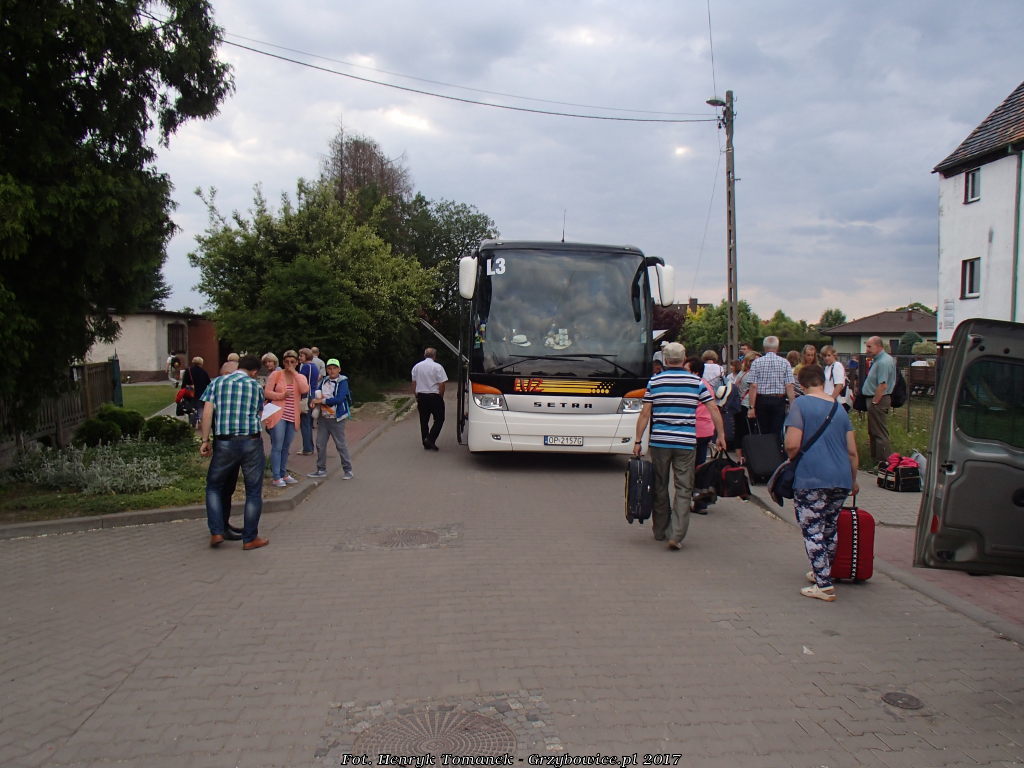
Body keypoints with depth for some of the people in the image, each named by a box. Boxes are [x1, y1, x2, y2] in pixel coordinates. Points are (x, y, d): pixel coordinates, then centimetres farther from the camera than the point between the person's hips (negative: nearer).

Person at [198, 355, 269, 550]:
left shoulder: (217, 383, 7)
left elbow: (207, 412, -3)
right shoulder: (256, 386, 7)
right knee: (253, 491, 8)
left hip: (224, 443, 1)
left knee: (214, 486, 19)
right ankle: (250, 538, 13)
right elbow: (258, 413, 11)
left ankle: (216, 532, 12)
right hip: (251, 442, -1)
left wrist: (205, 440, -3)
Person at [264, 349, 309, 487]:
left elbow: (305, 390, -12)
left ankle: (283, 474, 25)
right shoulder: (276, 374, 0)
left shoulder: (300, 377, 9)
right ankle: (276, 477, -2)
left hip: (292, 417, 4)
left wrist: (294, 373, -11)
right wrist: (281, 395, -17)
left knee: (286, 447, 14)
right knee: (277, 447, -6)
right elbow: (267, 392, -4)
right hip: (278, 415, -4)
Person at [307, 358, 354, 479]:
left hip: (336, 419, -6)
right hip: (323, 418, 6)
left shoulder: (343, 382, -10)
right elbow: (316, 391, 17)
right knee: (320, 444, 9)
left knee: (341, 444, -1)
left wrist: (322, 401, -15)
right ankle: (321, 470, 19)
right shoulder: (324, 381, 9)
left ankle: (348, 470, 8)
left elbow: (339, 399, -20)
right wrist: (317, 397, -7)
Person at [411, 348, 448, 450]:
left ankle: (426, 444, 14)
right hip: (434, 396, -5)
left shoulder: (416, 366, 7)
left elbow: (414, 383, 10)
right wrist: (441, 396, 1)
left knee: (423, 421, 11)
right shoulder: (437, 367, -9)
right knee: (439, 419, 6)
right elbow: (441, 384, -12)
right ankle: (430, 439, -7)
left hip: (421, 396, 5)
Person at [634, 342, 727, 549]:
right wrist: (721, 435, 10)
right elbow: (714, 410, 1)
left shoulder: (654, 381, 2)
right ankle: (676, 535, -8)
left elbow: (645, 414, 0)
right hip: (686, 443, 0)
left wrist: (638, 441, 4)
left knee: (660, 487, 13)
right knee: (684, 489, 2)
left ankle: (661, 531, 24)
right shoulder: (696, 381, 4)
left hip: (659, 442, 1)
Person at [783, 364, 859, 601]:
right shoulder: (839, 408, 14)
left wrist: (790, 459, 7)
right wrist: (853, 480, 26)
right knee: (830, 529, 19)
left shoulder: (801, 404, -5)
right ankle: (822, 572, 34)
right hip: (841, 479, 7)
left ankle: (824, 585, -2)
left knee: (813, 532, 0)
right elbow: (852, 451, 14)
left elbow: (792, 445, -14)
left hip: (811, 479, -7)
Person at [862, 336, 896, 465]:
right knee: (873, 432, 18)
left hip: (878, 401, -11)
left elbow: (883, 385, -25)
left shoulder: (884, 362, -20)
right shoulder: (877, 360, 13)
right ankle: (876, 460, 28)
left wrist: (874, 402, -21)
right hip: (874, 400, 11)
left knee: (880, 434, -5)